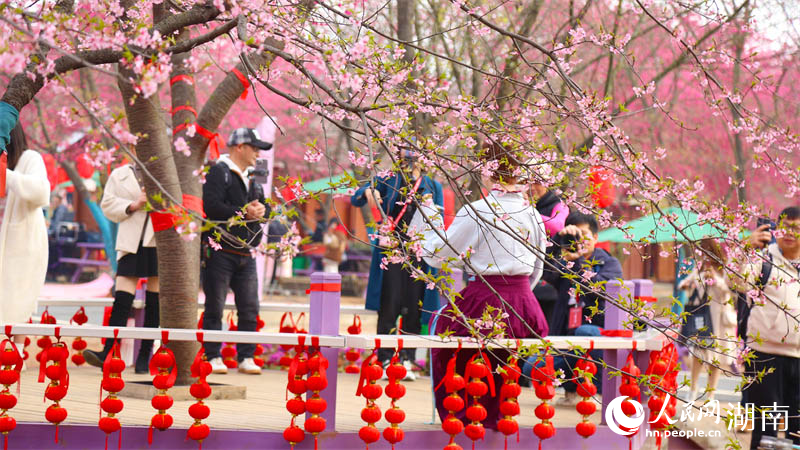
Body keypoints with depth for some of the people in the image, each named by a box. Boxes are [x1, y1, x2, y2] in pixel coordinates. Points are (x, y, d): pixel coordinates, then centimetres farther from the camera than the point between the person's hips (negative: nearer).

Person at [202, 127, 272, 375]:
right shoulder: (218, 172, -6)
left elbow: (265, 207, 19)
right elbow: (211, 206, -19)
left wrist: (260, 210, -5)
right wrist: (243, 213, -17)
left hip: (246, 255, 7)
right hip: (221, 251, -7)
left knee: (250, 309, 4)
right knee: (215, 308, -1)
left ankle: (246, 358, 10)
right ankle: (213, 357, 4)